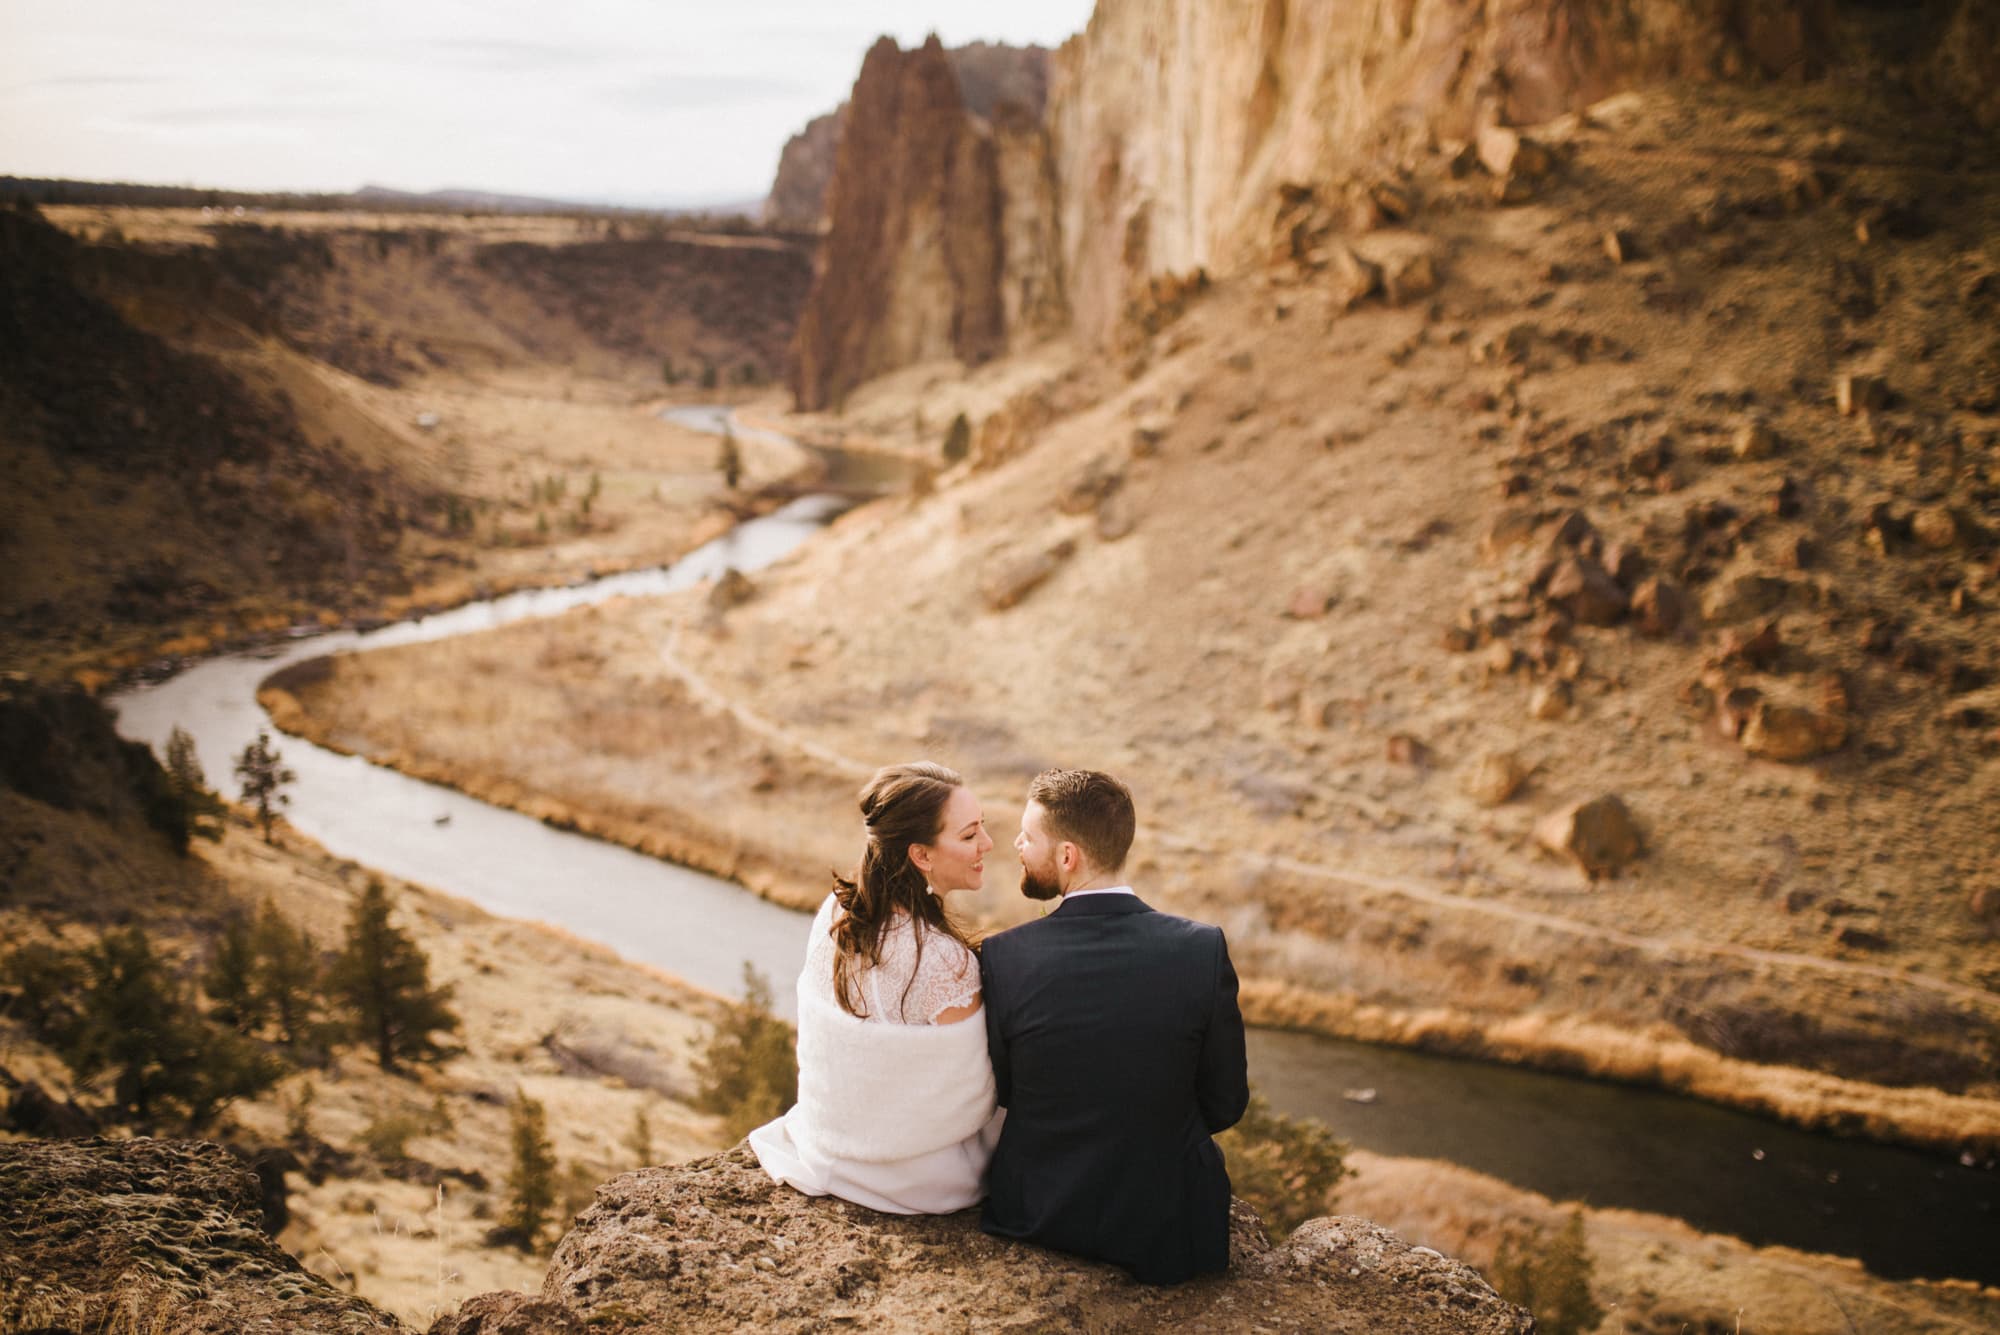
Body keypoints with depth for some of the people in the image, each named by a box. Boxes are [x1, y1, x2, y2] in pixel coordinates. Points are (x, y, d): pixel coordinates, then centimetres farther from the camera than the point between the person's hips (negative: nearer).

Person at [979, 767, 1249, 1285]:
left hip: (1035, 1218, 1)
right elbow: (1224, 1105, -8)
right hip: (1165, 1228, -1)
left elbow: (1000, 1091, -3)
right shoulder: (1204, 950, -19)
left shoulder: (1002, 959, -19)